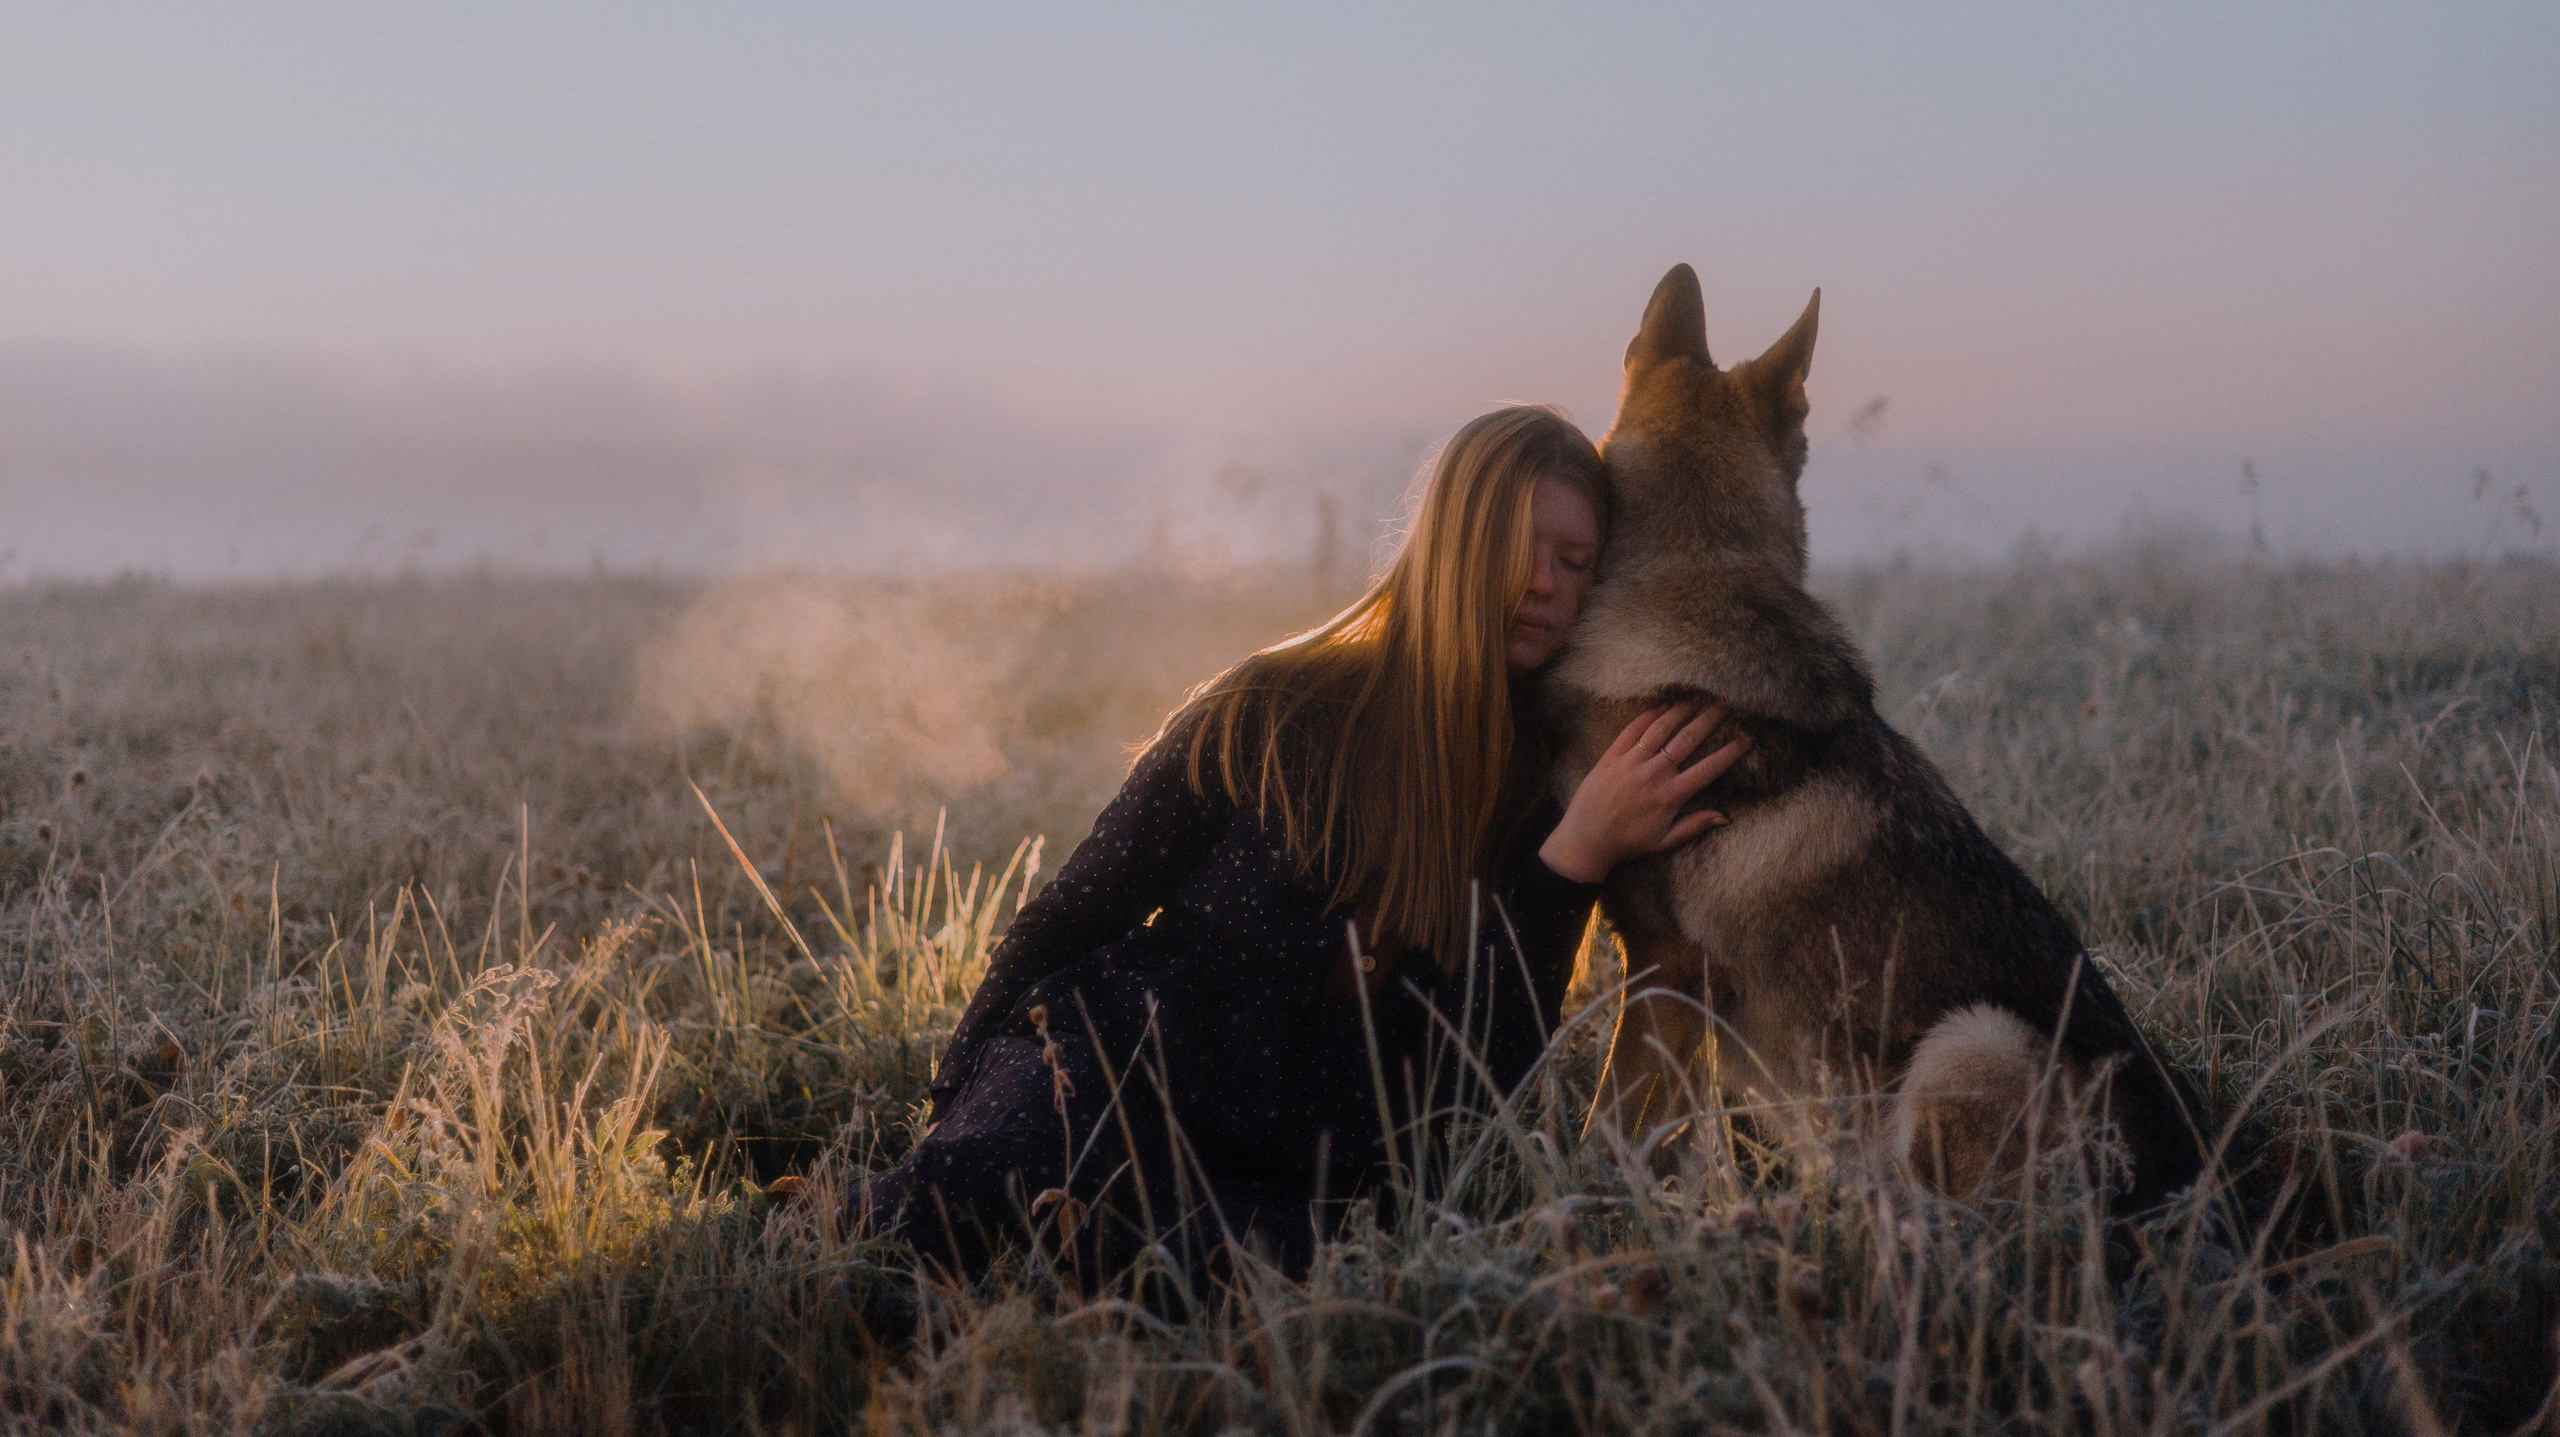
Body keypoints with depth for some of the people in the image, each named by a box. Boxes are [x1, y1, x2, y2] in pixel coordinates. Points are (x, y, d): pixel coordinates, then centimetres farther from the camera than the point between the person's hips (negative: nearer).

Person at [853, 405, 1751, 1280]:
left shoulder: (1540, 797, 5)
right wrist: (959, 1109, -1)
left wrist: (1577, 857, -16)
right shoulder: (1273, 712, -2)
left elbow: (1481, 1077, -6)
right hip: (1115, 1075, -3)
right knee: (965, 1185, -38)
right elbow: (1075, 912, 3)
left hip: (1280, 1183, 3)